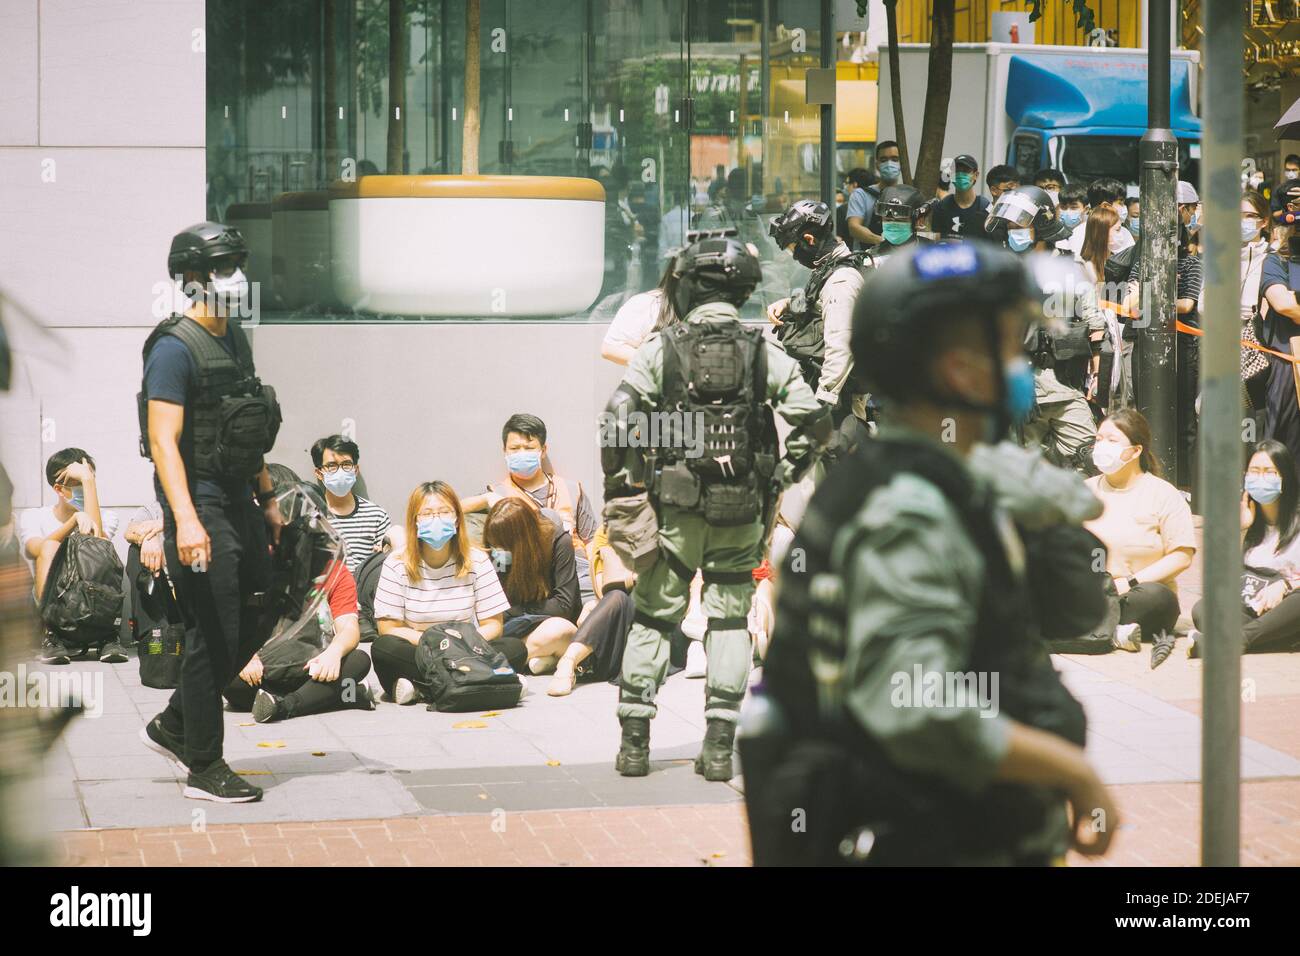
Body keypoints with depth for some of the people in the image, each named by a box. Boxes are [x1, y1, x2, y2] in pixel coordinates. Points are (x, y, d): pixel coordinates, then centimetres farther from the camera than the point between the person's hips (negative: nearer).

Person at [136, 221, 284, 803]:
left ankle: (172, 728, 28)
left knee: (245, 633, 13)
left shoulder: (236, 341, 14)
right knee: (213, 638, -5)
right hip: (201, 507, -9)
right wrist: (185, 519, -29)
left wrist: (267, 499, 23)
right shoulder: (175, 348, -13)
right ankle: (203, 767, 5)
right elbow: (163, 440, -20)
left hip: (239, 503, 9)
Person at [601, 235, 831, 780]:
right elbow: (814, 420, -5)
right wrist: (784, 476, 6)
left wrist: (618, 495, -2)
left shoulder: (661, 350, -2)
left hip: (676, 508, -1)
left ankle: (634, 742, 9)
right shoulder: (765, 354, 1)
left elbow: (617, 422, -10)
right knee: (730, 620, 10)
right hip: (742, 511, 1)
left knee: (653, 616, 10)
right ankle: (719, 746, 5)